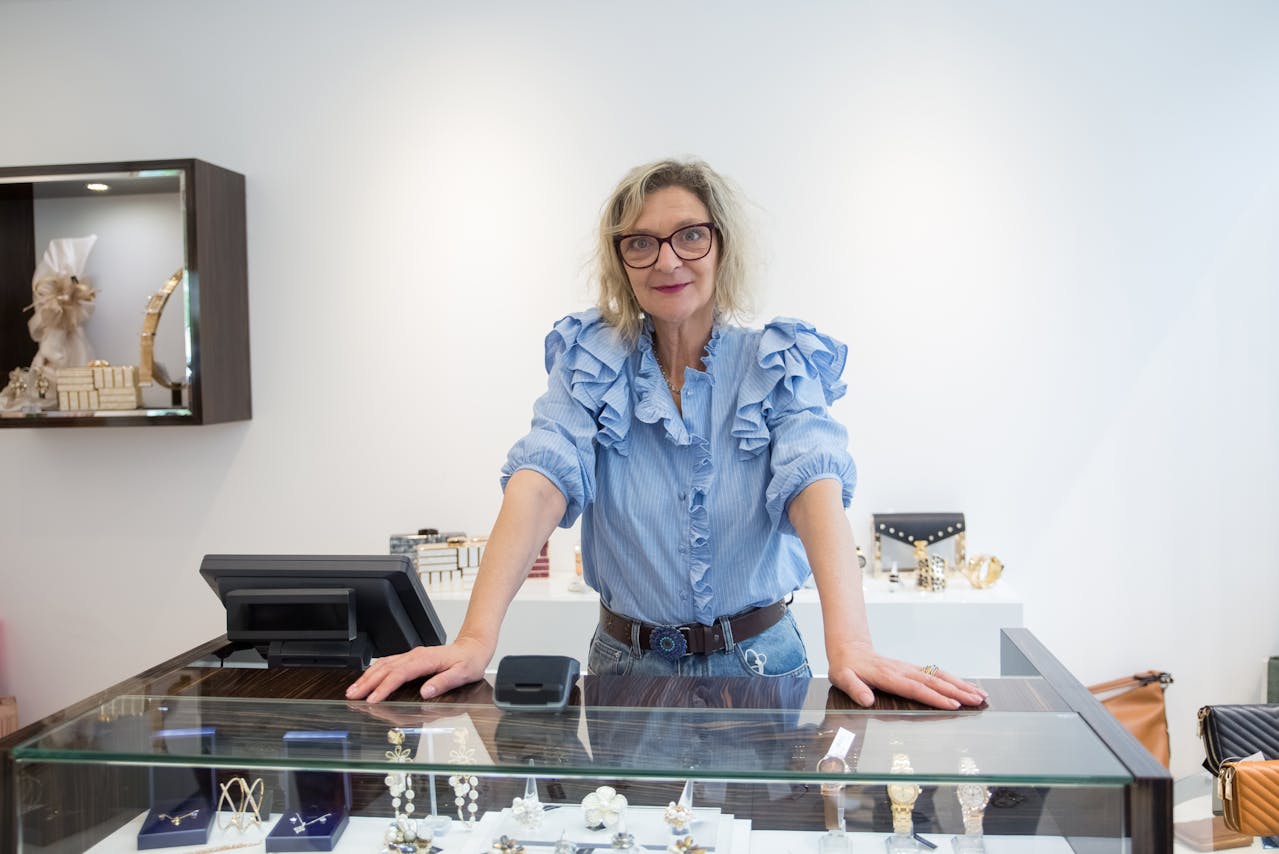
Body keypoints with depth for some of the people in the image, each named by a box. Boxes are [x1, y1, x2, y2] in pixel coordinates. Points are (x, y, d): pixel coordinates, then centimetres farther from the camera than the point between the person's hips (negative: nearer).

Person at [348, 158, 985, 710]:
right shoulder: (592, 364, -2)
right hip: (628, 665, 1)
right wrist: (476, 640, -32)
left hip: (758, 662, 0)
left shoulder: (779, 365, -4)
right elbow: (541, 483, -17)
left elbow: (815, 486, -21)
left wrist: (850, 648, -37)